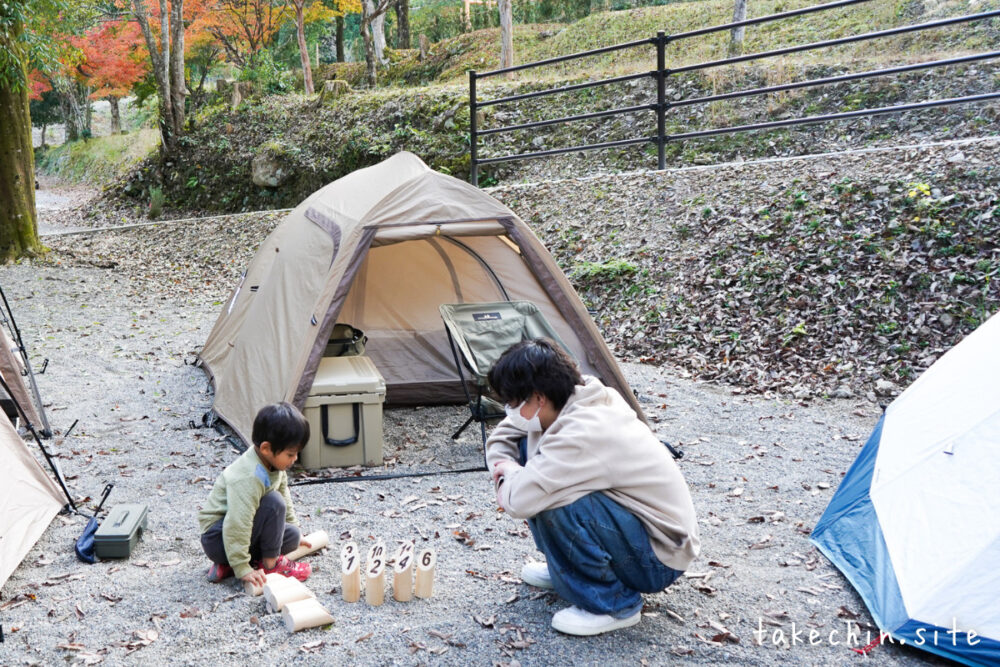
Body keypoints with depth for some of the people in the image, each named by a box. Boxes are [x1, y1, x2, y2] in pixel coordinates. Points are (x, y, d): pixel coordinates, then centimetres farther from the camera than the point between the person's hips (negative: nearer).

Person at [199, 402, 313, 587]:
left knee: (292, 536, -2)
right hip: (218, 538, -10)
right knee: (274, 503, -25)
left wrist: (294, 532, 24)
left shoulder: (273, 462, -2)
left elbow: (284, 495, 16)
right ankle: (270, 564, -12)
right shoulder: (248, 479, -31)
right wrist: (242, 568, -32)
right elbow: (237, 525, -34)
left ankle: (226, 564, 0)